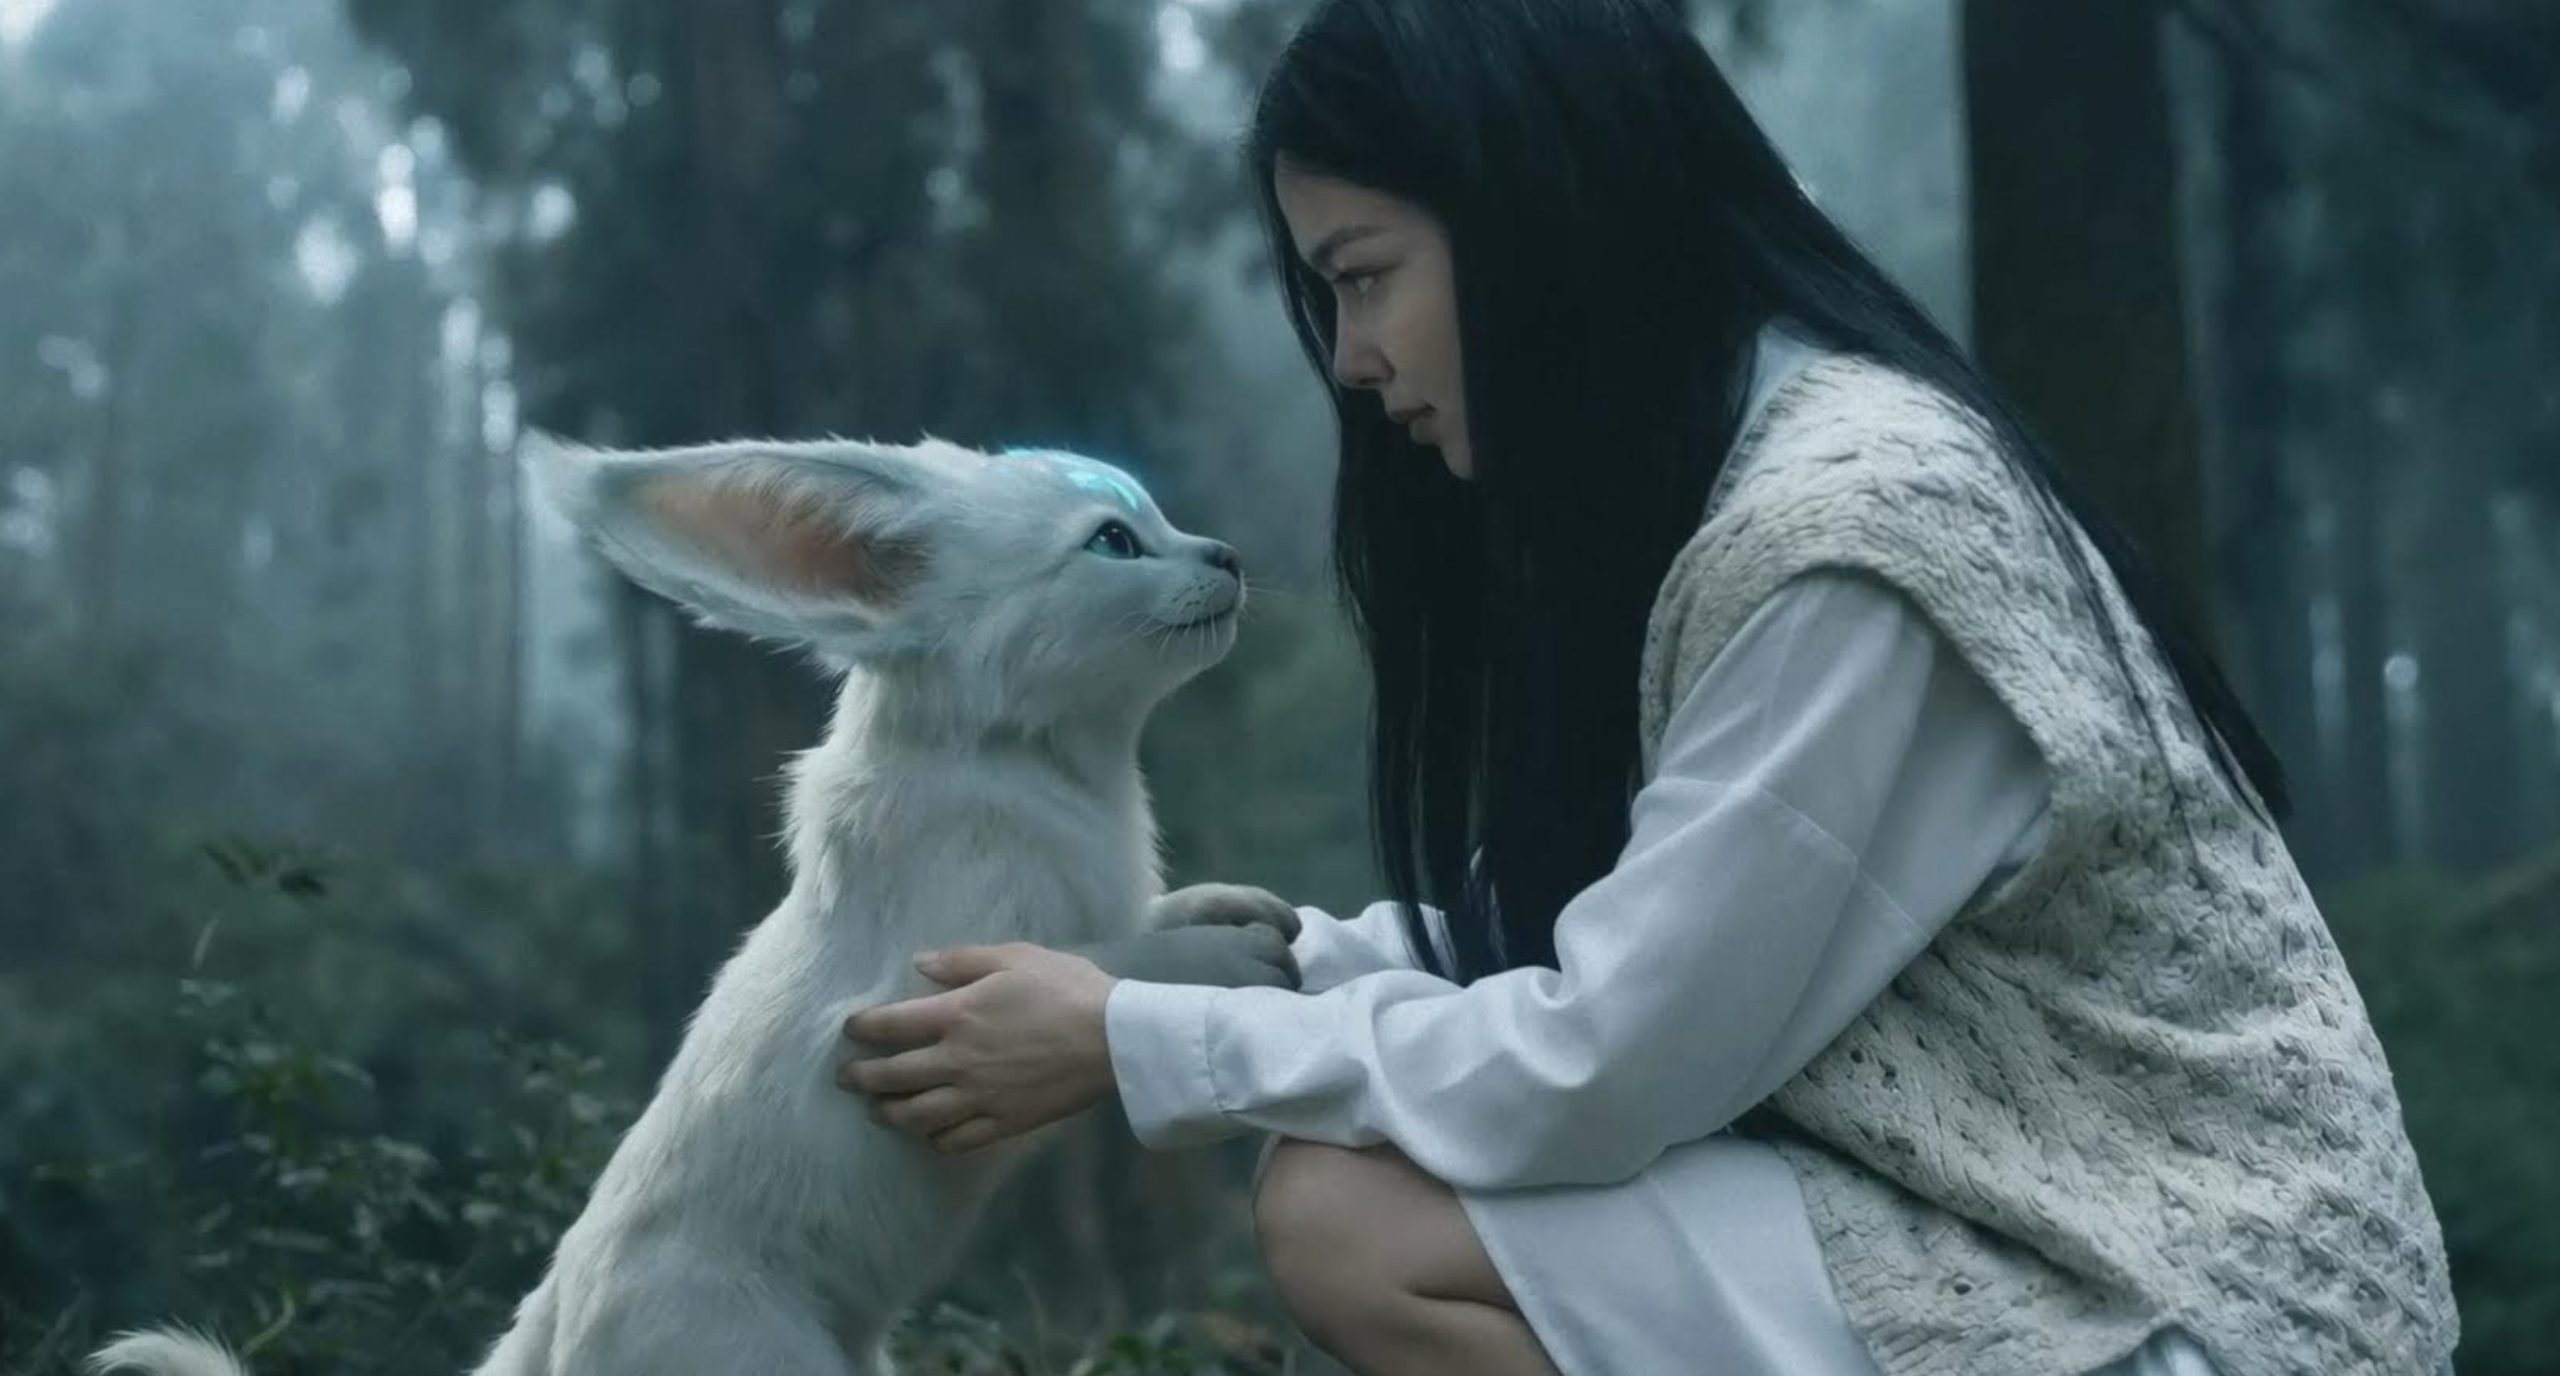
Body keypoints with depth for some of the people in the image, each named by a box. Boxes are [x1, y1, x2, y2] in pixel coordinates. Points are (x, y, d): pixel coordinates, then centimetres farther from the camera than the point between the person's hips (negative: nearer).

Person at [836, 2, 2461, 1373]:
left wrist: (1136, 1047, -12)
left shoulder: (1850, 523, -22)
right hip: (2023, 1208, 9)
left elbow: (1608, 1066, -21)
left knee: (1353, 1221, -17)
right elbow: (1595, 942, 10)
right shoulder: (1701, 488, 7)